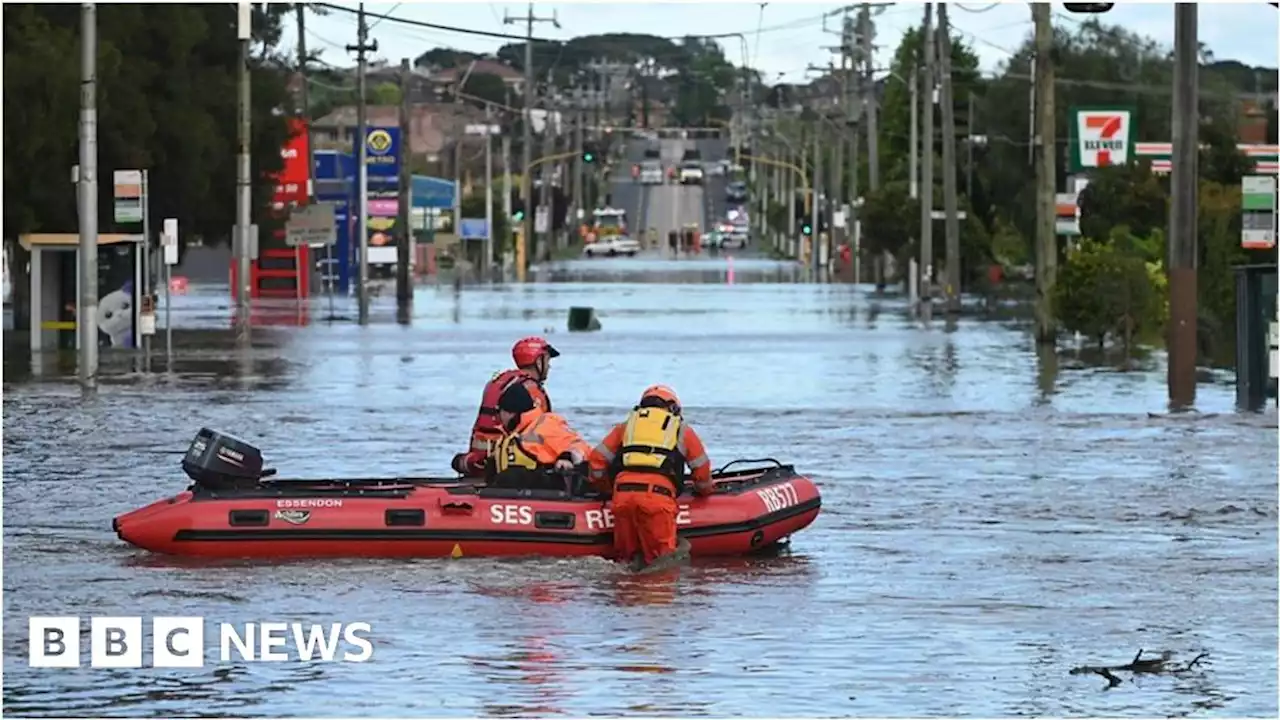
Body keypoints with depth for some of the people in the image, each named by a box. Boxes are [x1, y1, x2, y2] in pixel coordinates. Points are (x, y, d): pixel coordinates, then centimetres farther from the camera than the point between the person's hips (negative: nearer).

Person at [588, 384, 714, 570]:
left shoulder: (626, 426, 28)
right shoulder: (682, 430, 24)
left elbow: (597, 459, 22)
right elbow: (701, 470, 26)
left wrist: (605, 488, 37)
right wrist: (705, 490, 47)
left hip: (622, 493, 2)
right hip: (658, 494, -2)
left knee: (625, 555, 10)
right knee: (661, 559, -5)